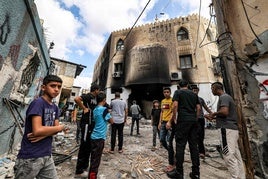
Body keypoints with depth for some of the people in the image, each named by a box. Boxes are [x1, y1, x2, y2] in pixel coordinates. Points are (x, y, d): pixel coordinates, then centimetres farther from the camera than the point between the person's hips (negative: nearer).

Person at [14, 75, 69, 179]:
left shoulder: (55, 107, 5)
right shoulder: (37, 103, -17)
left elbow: (56, 129, 2)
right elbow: (37, 130, -26)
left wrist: (43, 135, -16)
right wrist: (61, 127, -14)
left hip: (47, 156, 7)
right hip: (30, 158, -7)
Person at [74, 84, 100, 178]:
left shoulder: (94, 98, 14)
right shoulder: (88, 96, -14)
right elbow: (76, 99, -30)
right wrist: (84, 108, -22)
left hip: (91, 124, 10)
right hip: (86, 124, -10)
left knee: (88, 146, 19)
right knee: (84, 146, 1)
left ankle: (85, 167, 36)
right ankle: (79, 171, 17)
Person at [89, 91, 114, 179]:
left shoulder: (95, 110, 7)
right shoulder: (104, 109, -16)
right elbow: (111, 121, -7)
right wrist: (109, 114, 7)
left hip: (94, 137, 8)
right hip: (100, 138, -8)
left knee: (93, 159, 22)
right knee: (96, 161, 4)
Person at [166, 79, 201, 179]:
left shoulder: (178, 92, 2)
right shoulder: (194, 94, 18)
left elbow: (175, 106, -10)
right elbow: (198, 108, 13)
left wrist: (173, 119, -2)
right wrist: (195, 119, 19)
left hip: (183, 120, -5)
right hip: (194, 121, 6)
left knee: (180, 145, -1)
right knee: (193, 145, 10)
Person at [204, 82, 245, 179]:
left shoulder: (224, 97, -10)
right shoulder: (226, 97, 20)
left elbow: (224, 112, -25)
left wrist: (214, 113, -8)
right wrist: (213, 117, 19)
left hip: (227, 128, -10)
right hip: (232, 128, 10)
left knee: (229, 156, -6)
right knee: (236, 155, 14)